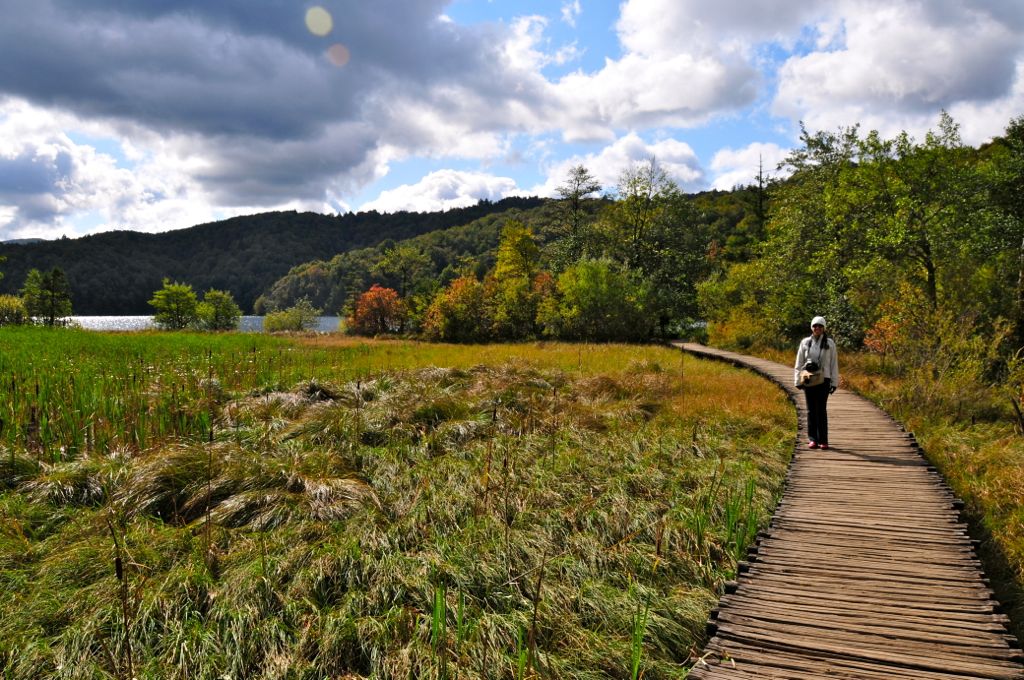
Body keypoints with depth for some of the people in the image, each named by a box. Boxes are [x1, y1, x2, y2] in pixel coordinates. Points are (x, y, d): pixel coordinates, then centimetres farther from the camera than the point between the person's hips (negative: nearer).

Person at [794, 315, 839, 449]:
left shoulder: (830, 343, 2)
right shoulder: (805, 343, 5)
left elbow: (834, 364, 3)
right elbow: (799, 363, 8)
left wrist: (834, 382, -1)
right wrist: (798, 381, 4)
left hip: (823, 380, -2)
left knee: (821, 410, -5)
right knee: (811, 410, 4)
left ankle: (823, 440, 1)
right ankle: (812, 439, 9)